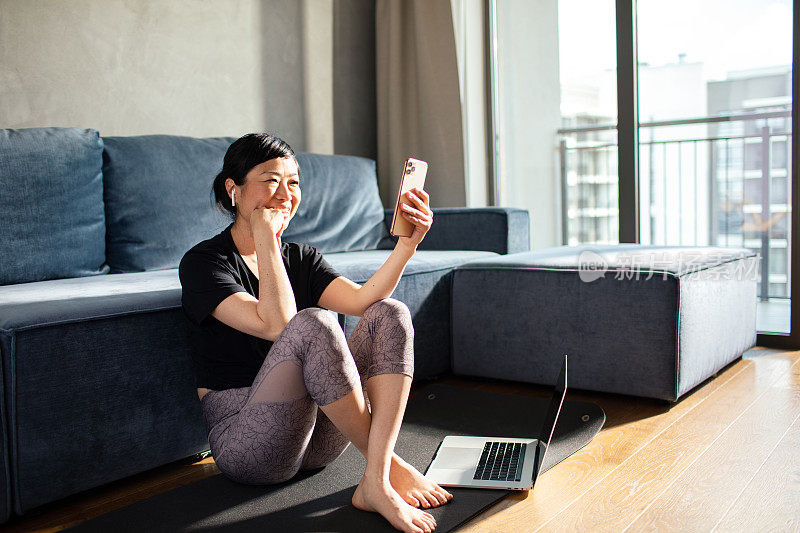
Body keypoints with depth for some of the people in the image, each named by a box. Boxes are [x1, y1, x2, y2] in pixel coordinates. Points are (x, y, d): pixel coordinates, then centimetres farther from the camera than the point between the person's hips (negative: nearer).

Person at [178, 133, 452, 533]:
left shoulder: (301, 258, 12)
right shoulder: (203, 262, -6)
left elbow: (363, 299, -8)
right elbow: (276, 324, -23)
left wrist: (408, 243, -21)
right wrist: (264, 235, -19)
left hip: (315, 436, 6)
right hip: (243, 438, -6)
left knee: (390, 314, -14)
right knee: (313, 323, -32)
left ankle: (374, 481, -27)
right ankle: (390, 464, -20)